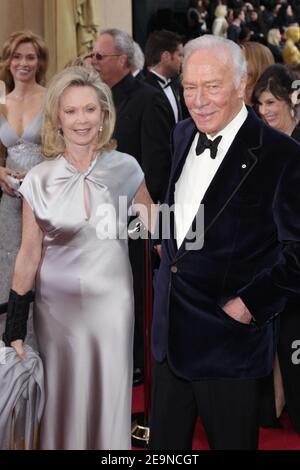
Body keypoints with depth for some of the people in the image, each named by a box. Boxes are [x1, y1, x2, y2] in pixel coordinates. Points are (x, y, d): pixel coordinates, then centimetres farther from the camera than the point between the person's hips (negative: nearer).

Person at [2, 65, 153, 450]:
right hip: (58, 306, 0)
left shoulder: (125, 168, -5)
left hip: (112, 302, 1)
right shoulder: (39, 180, -6)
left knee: (111, 398, 9)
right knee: (63, 401, 9)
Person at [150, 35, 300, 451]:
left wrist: (250, 305, -17)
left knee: (231, 441, 10)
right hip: (171, 330, 7)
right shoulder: (183, 135, 7)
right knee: (164, 443, 17)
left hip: (230, 338, -6)